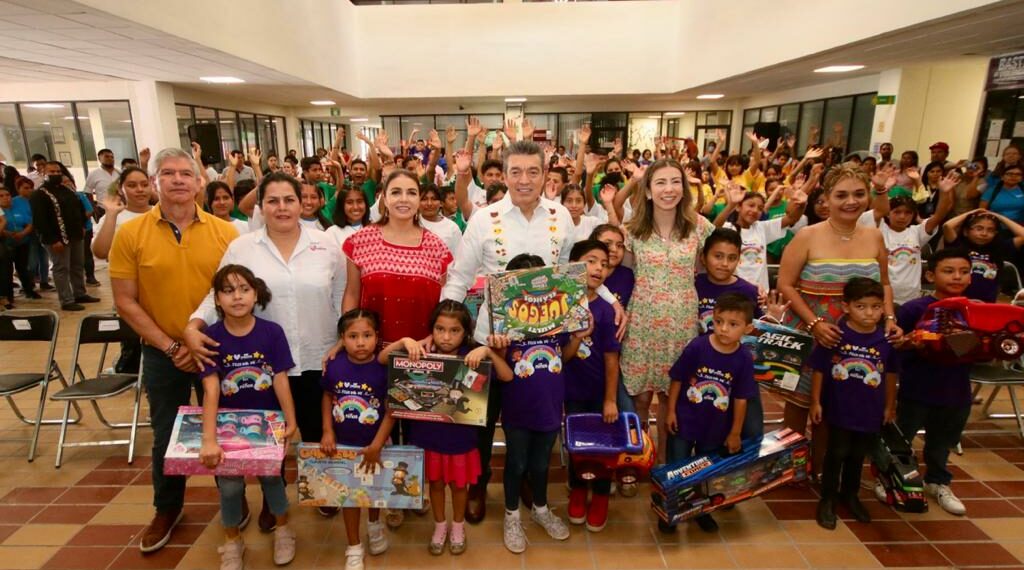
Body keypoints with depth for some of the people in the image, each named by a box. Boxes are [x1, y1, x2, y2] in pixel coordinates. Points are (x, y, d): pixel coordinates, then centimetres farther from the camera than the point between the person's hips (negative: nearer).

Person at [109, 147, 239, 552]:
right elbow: (125, 302, -5)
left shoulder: (225, 232, -7)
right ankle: (167, 508, 38)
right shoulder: (130, 233, -6)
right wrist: (170, 346, -11)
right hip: (162, 354, 1)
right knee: (166, 435, 16)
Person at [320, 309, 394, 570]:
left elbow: (391, 410, -15)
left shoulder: (384, 368, -20)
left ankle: (375, 525, 51)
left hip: (373, 444, -1)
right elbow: (327, 397, 4)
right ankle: (354, 548, 31)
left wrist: (376, 446, -17)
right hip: (343, 443, 1)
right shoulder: (335, 366, -13)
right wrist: (327, 431, -4)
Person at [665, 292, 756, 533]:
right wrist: (671, 411, -5)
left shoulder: (744, 359, -13)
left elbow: (741, 399, -5)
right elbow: (677, 380, -8)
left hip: (716, 430, 2)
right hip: (684, 423, -2)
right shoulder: (697, 347, -19)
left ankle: (702, 511, 43)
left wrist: (735, 433, 1)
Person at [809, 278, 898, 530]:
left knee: (858, 455, 19)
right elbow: (819, 369, -9)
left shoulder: (886, 339, -7)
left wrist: (890, 406, 12)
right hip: (839, 410, -3)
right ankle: (828, 499, 24)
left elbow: (891, 374, 6)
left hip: (870, 412, 3)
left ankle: (849, 495, 39)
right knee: (836, 454, 8)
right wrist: (815, 402, -7)